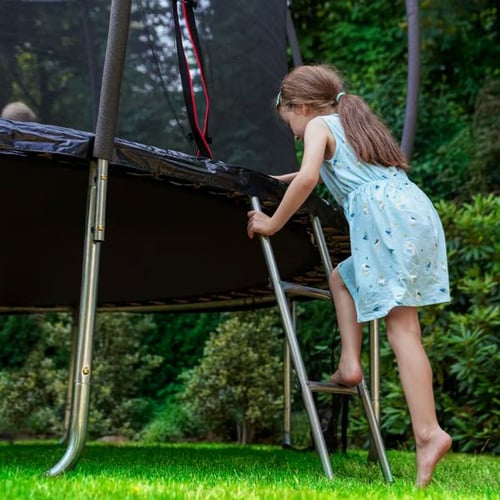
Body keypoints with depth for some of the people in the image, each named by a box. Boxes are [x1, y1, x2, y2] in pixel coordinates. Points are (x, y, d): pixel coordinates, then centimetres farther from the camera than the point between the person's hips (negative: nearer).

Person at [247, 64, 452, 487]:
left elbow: (308, 178, -11)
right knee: (342, 277, 17)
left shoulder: (319, 125, 9)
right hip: (418, 211, 8)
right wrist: (285, 179, 54)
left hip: (385, 216, -8)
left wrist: (273, 223, -1)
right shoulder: (355, 122, 34)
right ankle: (350, 364, 2)